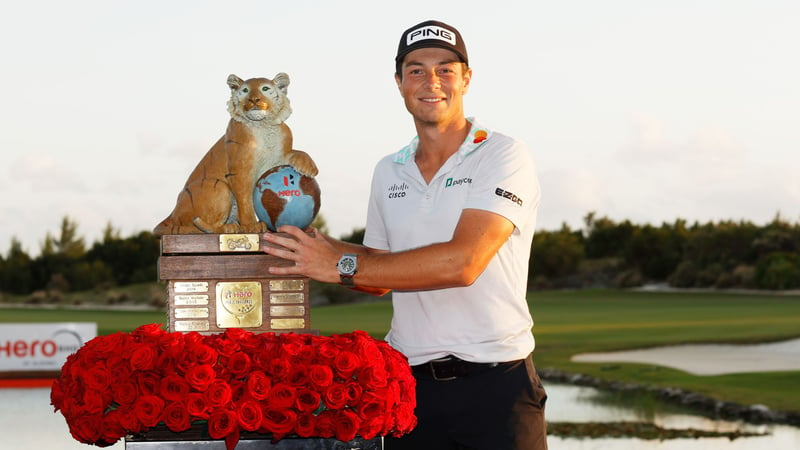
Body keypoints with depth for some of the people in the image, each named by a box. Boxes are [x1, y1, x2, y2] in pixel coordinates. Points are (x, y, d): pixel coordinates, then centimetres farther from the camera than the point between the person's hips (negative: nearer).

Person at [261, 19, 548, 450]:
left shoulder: (503, 156, -6)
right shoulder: (388, 173, 13)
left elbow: (461, 262, -19)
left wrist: (342, 266, -17)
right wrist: (313, 245, 3)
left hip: (495, 385, -4)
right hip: (410, 383, 5)